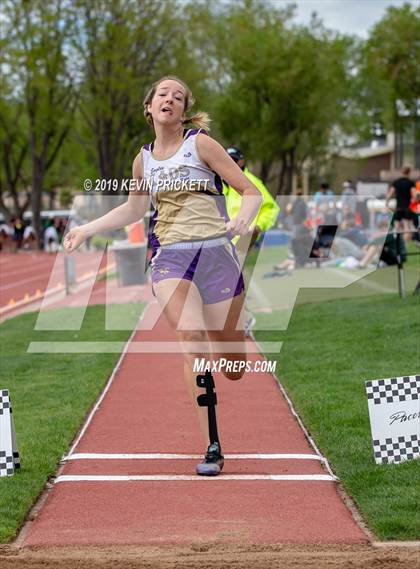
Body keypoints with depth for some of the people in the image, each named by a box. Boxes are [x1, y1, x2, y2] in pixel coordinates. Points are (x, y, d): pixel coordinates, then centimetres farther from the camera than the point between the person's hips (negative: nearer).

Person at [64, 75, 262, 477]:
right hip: (170, 258, 2)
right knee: (192, 344, -22)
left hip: (217, 254, -2)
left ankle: (239, 324, 43)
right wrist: (86, 229, 22)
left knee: (234, 370, 5)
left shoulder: (200, 143, -1)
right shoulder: (144, 159, 11)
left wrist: (242, 218, -23)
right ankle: (212, 448, -16)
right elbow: (134, 208, 29)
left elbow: (251, 192, -2)